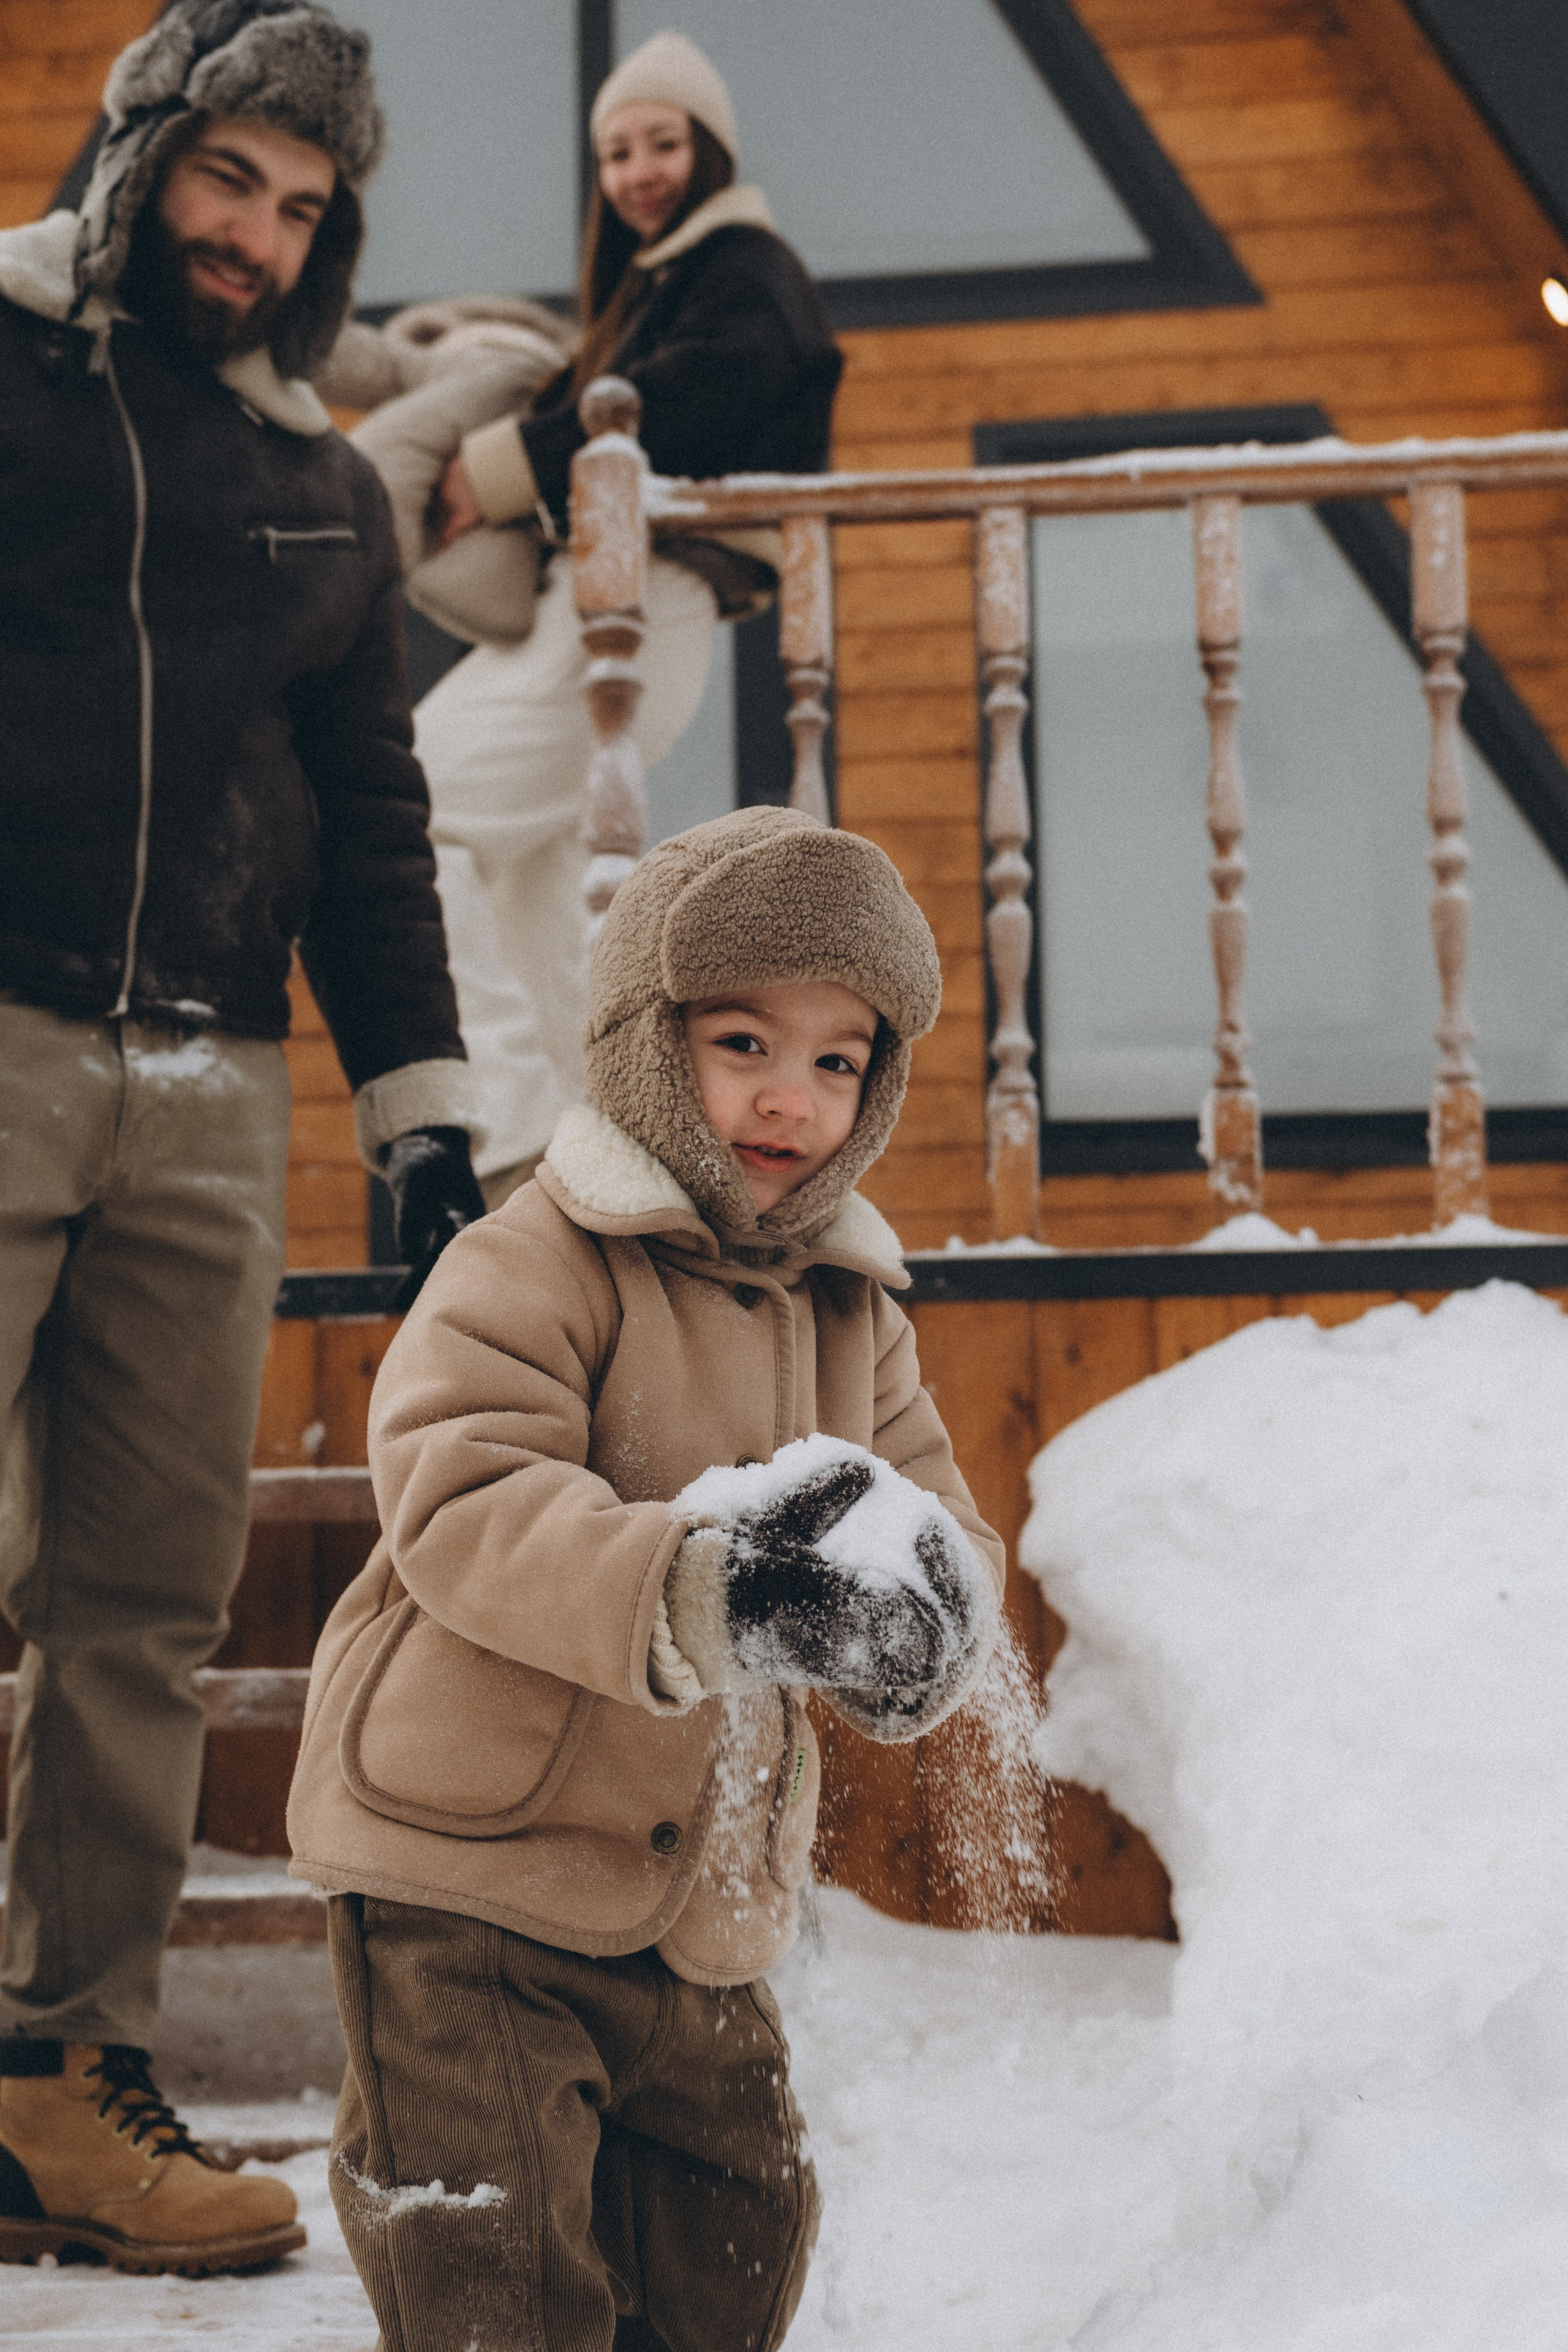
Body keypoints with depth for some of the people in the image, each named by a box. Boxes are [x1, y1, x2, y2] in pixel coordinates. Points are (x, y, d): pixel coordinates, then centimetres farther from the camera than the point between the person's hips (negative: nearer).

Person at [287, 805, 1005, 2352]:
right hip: (464, 1872, -7)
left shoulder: (851, 1312, 9)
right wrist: (691, 1594, -41)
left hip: (697, 1888, 7)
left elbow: (940, 1517, 5)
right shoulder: (532, 1269, -14)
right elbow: (463, 1505, -27)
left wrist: (911, 1609, -21)